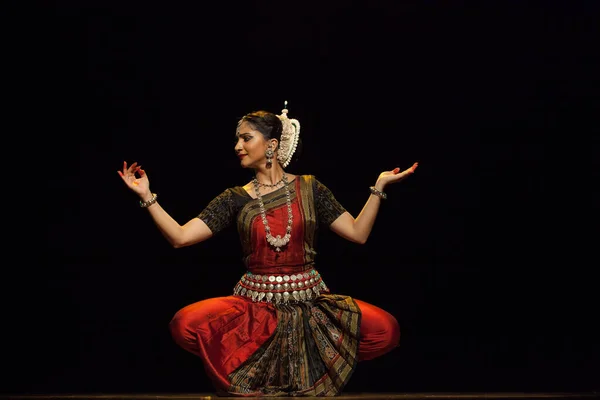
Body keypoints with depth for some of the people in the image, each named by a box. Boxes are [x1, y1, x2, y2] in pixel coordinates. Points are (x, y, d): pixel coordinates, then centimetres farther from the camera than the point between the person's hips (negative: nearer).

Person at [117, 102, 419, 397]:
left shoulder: (308, 188, 5)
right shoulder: (235, 199, 6)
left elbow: (357, 233, 3)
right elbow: (180, 237, 0)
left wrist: (379, 187, -5)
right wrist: (146, 196, -7)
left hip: (310, 302, 1)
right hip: (254, 303, 0)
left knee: (385, 330, -25)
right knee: (184, 325, -29)